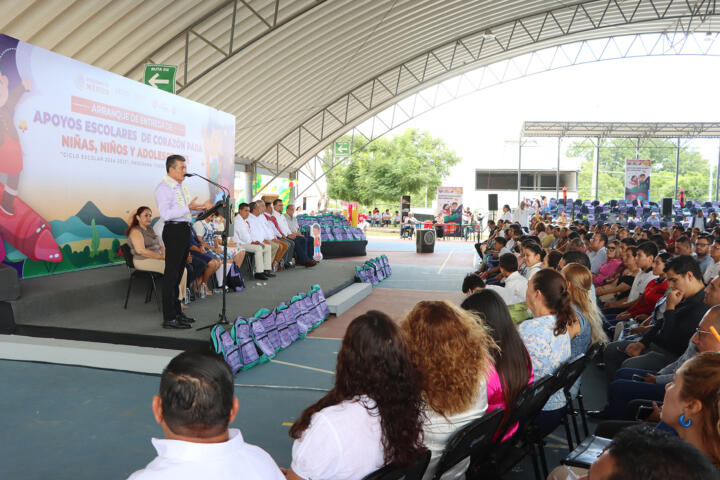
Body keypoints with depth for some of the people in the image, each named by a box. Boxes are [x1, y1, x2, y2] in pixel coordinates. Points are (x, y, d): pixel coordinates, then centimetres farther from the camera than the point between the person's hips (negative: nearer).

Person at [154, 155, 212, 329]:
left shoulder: (182, 187, 18)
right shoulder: (164, 188, -12)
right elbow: (166, 214, -23)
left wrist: (201, 207, 12)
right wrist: (188, 208, -26)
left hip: (185, 230, 10)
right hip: (174, 231, -10)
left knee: (178, 274, 16)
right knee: (171, 274, -7)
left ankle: (177, 312, 25)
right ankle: (169, 318, -3)